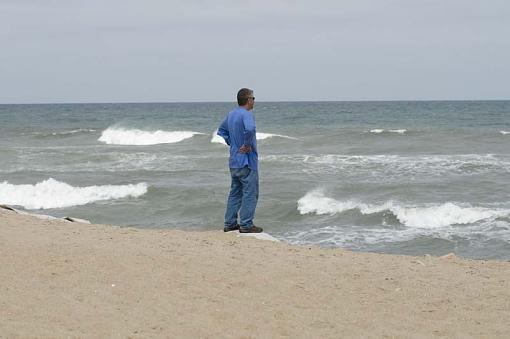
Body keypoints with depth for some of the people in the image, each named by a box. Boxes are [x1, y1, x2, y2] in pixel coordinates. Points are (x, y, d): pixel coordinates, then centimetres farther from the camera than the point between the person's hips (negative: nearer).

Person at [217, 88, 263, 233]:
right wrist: (247, 145, -23)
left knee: (235, 192, 15)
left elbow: (221, 131, 24)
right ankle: (246, 225, -1)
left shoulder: (230, 115, 10)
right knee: (250, 193, -1)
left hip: (234, 161, 8)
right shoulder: (246, 114, -17)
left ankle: (229, 223, 17)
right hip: (247, 161, -8)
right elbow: (250, 129, -38)